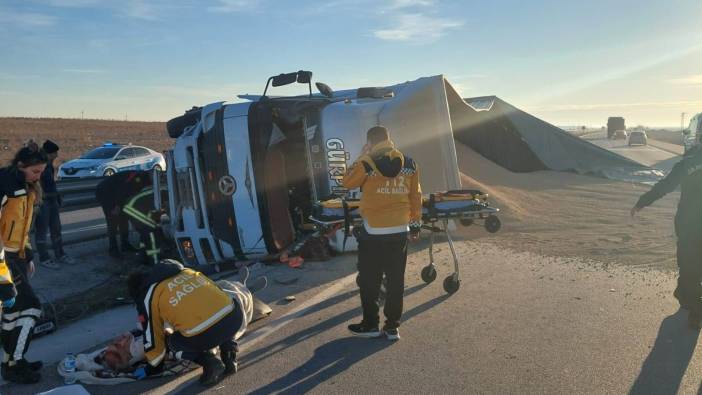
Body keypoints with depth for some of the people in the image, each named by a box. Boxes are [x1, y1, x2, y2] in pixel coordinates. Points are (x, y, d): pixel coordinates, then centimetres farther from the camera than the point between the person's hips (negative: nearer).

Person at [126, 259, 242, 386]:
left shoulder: (148, 297, 14)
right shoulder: (185, 271, 27)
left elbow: (152, 339, 22)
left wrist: (153, 368, 41)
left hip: (204, 335, -4)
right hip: (235, 315, 4)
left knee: (173, 342, 29)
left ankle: (209, 363, 7)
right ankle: (229, 356, 21)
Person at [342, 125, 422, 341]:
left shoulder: (368, 163, -12)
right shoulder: (409, 164, 4)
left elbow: (347, 182, 2)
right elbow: (416, 196, 8)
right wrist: (416, 223, 16)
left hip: (373, 233, -4)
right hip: (399, 231, 5)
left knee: (369, 281, 9)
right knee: (396, 280, 11)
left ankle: (370, 324, 19)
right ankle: (393, 326, 17)